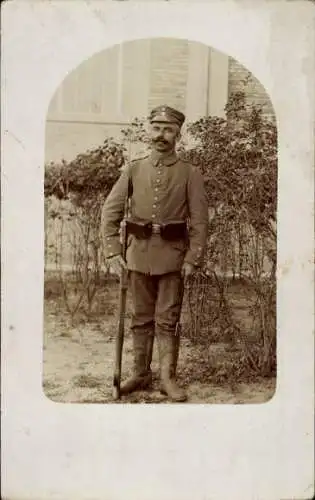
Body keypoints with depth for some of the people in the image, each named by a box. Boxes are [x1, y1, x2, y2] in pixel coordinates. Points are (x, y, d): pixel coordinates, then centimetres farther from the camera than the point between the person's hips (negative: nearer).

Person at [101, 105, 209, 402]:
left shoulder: (190, 174, 1)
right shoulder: (133, 170, 6)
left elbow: (199, 220, -2)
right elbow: (110, 211, 4)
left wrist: (193, 259, -9)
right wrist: (113, 252, -4)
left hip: (173, 254, -2)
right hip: (139, 252, 2)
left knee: (167, 320, 1)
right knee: (141, 318, 10)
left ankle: (168, 378, 9)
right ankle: (140, 374, 20)